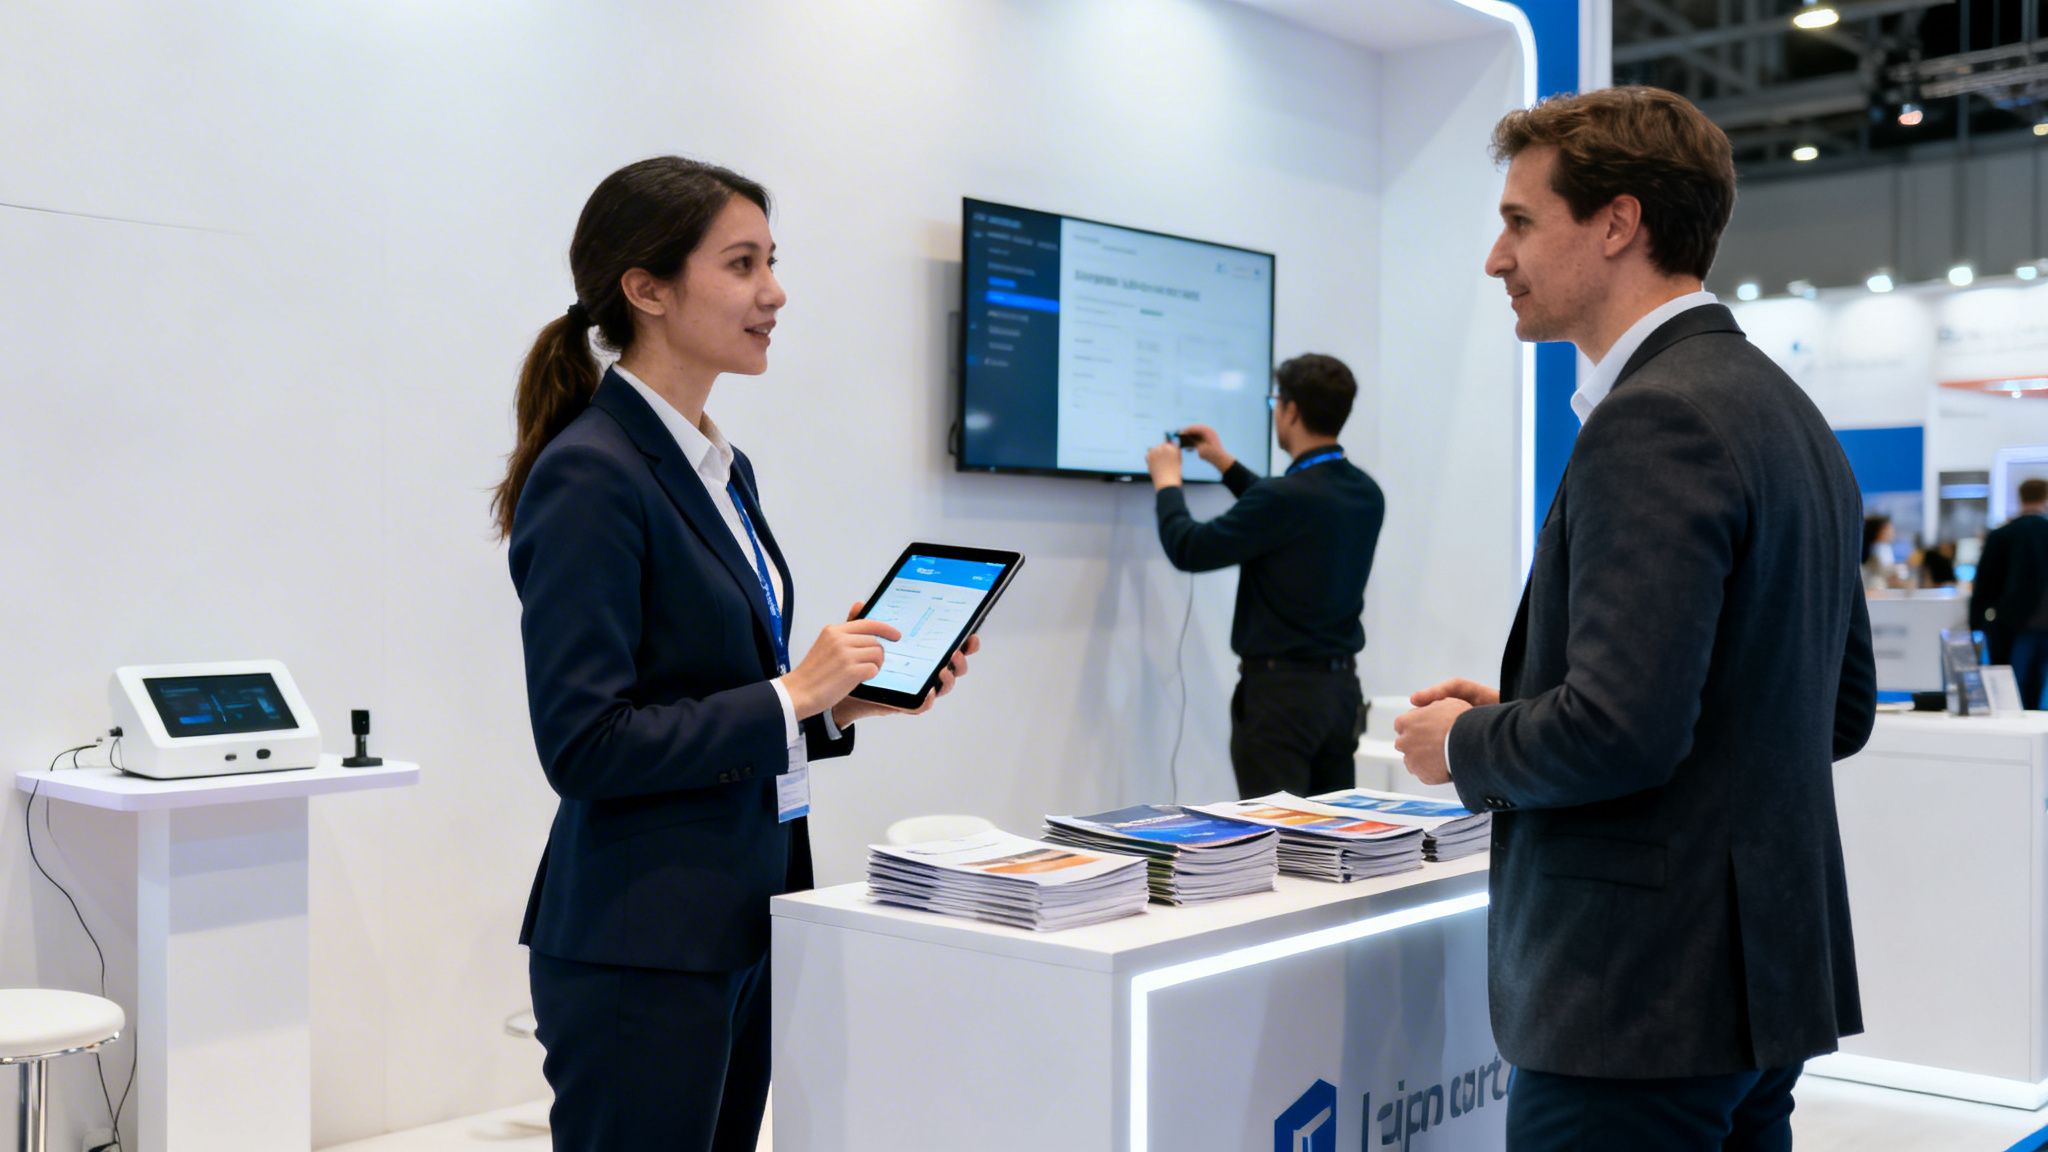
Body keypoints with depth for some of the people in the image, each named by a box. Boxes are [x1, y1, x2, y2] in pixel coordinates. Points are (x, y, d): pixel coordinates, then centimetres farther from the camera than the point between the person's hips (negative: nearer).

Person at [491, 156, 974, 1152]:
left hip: (745, 922, 9)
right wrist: (791, 695, -18)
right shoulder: (589, 477, -16)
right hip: (642, 946, -9)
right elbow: (583, 743, -20)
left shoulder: (723, 469, 12)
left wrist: (846, 700, 3)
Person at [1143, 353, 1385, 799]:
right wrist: (1225, 463, 31)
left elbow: (1188, 549, -13)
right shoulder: (1366, 494, 5)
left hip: (1281, 687, -8)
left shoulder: (1287, 495, -21)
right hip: (1342, 685, 8)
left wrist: (1167, 482, 5)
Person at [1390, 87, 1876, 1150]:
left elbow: (1622, 729, -26)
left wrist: (1465, 743, -6)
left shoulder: (1656, 420, -18)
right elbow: (1843, 711, 17)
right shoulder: (1789, 413, 12)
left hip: (1644, 996, -10)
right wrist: (1523, 712, 13)